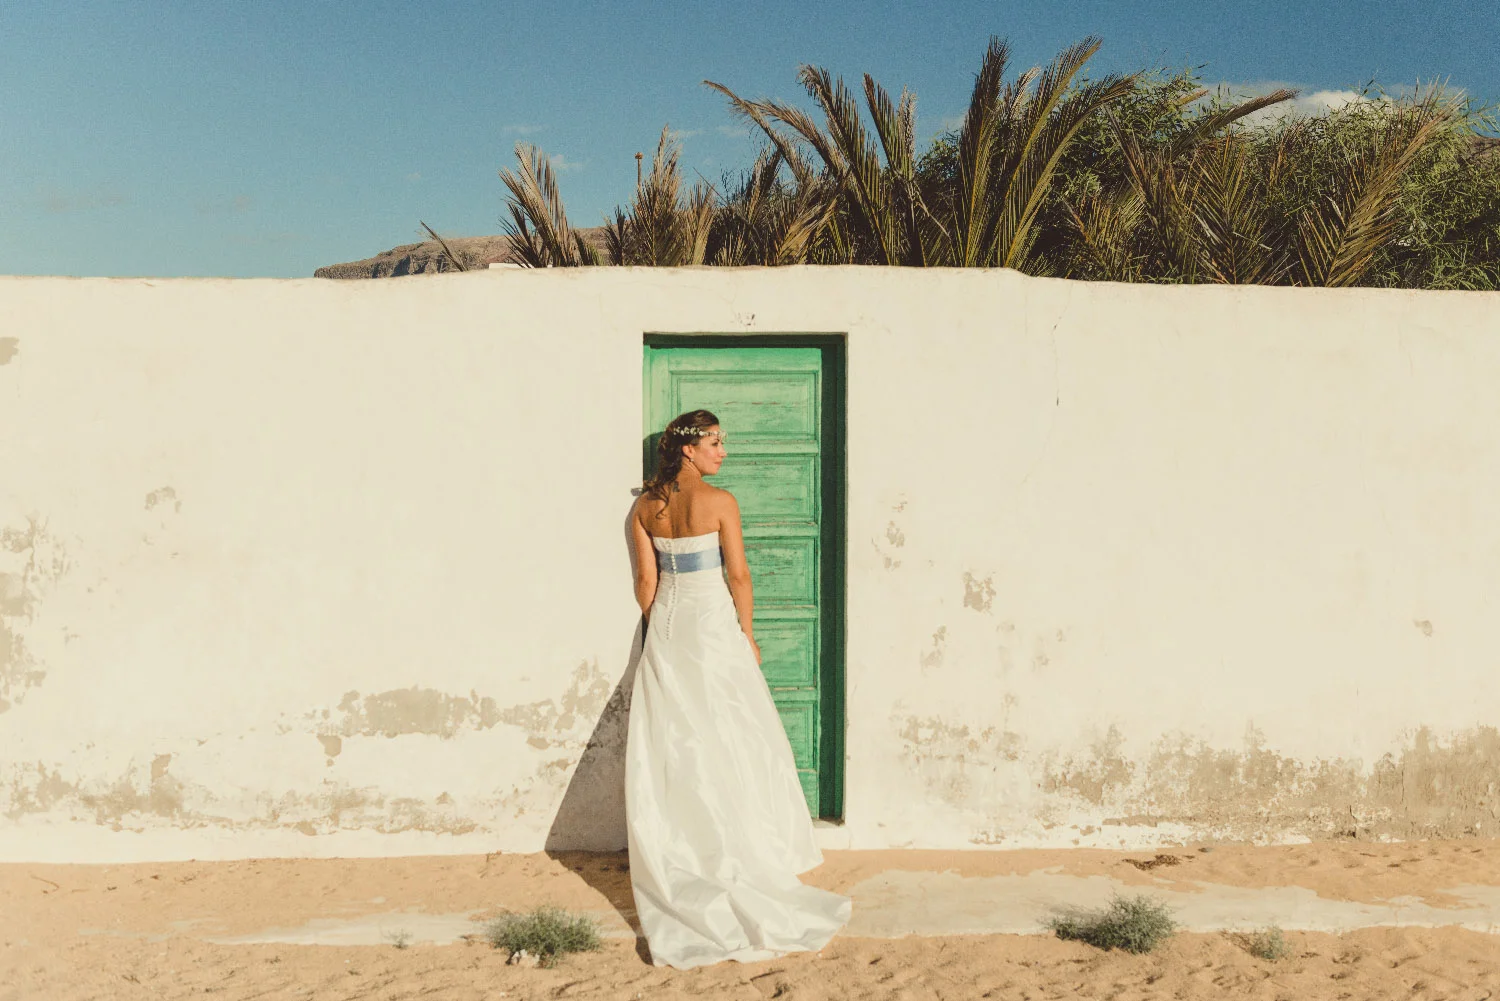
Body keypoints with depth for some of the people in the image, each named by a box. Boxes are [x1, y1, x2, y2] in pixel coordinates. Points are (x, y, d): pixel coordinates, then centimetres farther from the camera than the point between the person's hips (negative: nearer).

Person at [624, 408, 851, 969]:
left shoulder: (647, 507, 2)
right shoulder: (719, 502, -12)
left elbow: (646, 580, 5)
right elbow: (738, 575, -9)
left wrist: (662, 628, 16)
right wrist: (748, 634, 1)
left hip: (666, 628, 5)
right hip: (713, 626, -5)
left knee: (670, 745, 8)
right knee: (730, 741, 4)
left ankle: (677, 868, 15)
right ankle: (739, 861, 9)